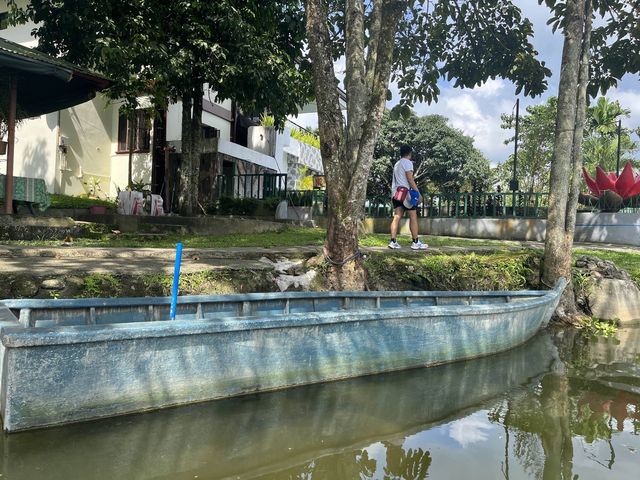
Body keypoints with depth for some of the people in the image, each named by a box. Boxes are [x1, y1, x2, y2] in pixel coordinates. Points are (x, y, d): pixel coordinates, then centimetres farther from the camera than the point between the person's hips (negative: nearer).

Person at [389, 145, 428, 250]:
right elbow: (410, 179, -13)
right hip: (405, 192, -8)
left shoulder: (397, 164, 21)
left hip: (396, 192, 8)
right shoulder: (407, 162, -5)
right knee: (413, 217, -3)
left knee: (397, 217, 3)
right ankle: (415, 242, -4)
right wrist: (418, 193, -15)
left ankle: (393, 242, -3)